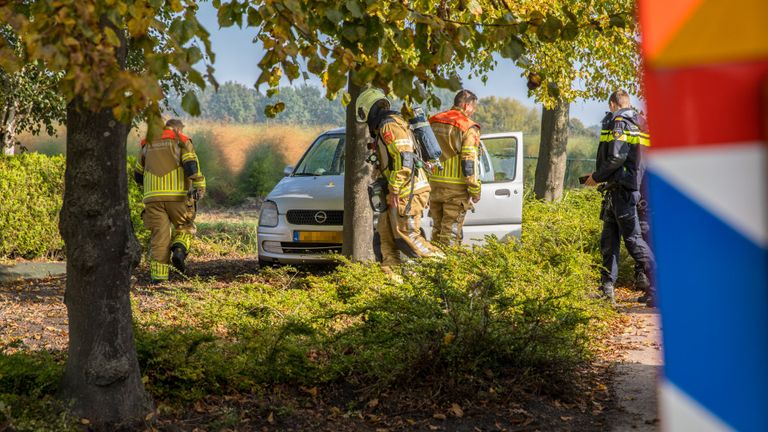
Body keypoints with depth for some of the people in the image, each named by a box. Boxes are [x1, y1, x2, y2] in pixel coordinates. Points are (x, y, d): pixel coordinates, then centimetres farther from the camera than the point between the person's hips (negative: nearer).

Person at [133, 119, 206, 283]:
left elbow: (138, 175, 27)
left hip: (153, 196, 3)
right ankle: (179, 251, -13)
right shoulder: (181, 142, 9)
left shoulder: (148, 145, 22)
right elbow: (191, 164, -10)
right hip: (177, 195, -3)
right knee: (185, 227, 15)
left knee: (159, 234, 2)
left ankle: (158, 274, -7)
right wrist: (199, 186, -16)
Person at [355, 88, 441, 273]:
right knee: (385, 230, 13)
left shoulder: (389, 125, -14)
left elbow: (404, 159, -23)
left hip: (408, 191, -10)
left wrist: (394, 190, -19)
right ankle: (389, 271, 16)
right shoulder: (395, 122, 20)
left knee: (407, 236, -8)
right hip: (402, 191, 10)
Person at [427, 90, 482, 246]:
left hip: (435, 184, 6)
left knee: (437, 228, 17)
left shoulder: (434, 122, 11)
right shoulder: (468, 128, -9)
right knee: (451, 232, -1)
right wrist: (475, 190, -8)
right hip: (456, 187, -6)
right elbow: (469, 163, -14)